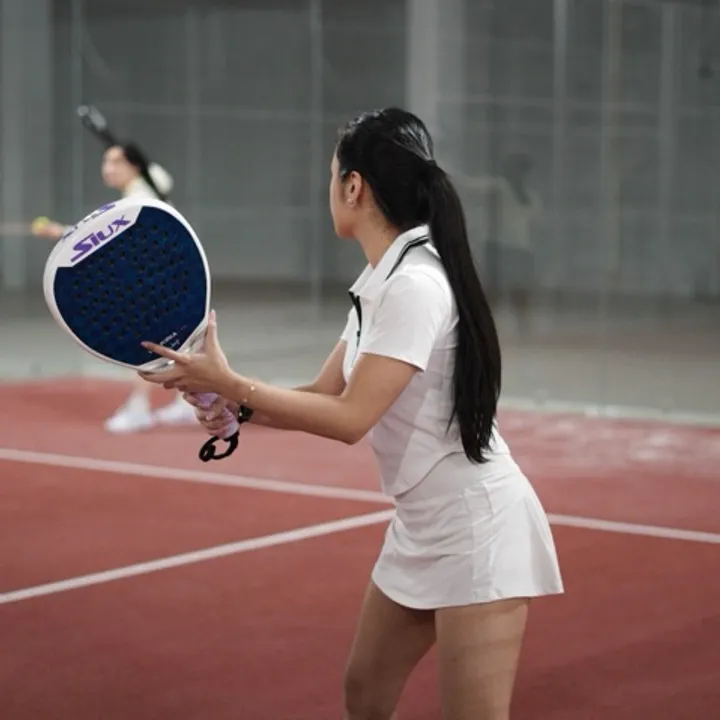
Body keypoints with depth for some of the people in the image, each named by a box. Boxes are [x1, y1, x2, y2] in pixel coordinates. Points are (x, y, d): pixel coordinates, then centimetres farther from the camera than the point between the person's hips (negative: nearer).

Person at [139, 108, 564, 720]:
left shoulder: (415, 284, -22)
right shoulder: (378, 284, 9)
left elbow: (350, 419, -23)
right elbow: (325, 396, 8)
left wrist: (229, 383, -20)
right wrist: (233, 408, -9)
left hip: (476, 527, -10)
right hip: (421, 528, 10)